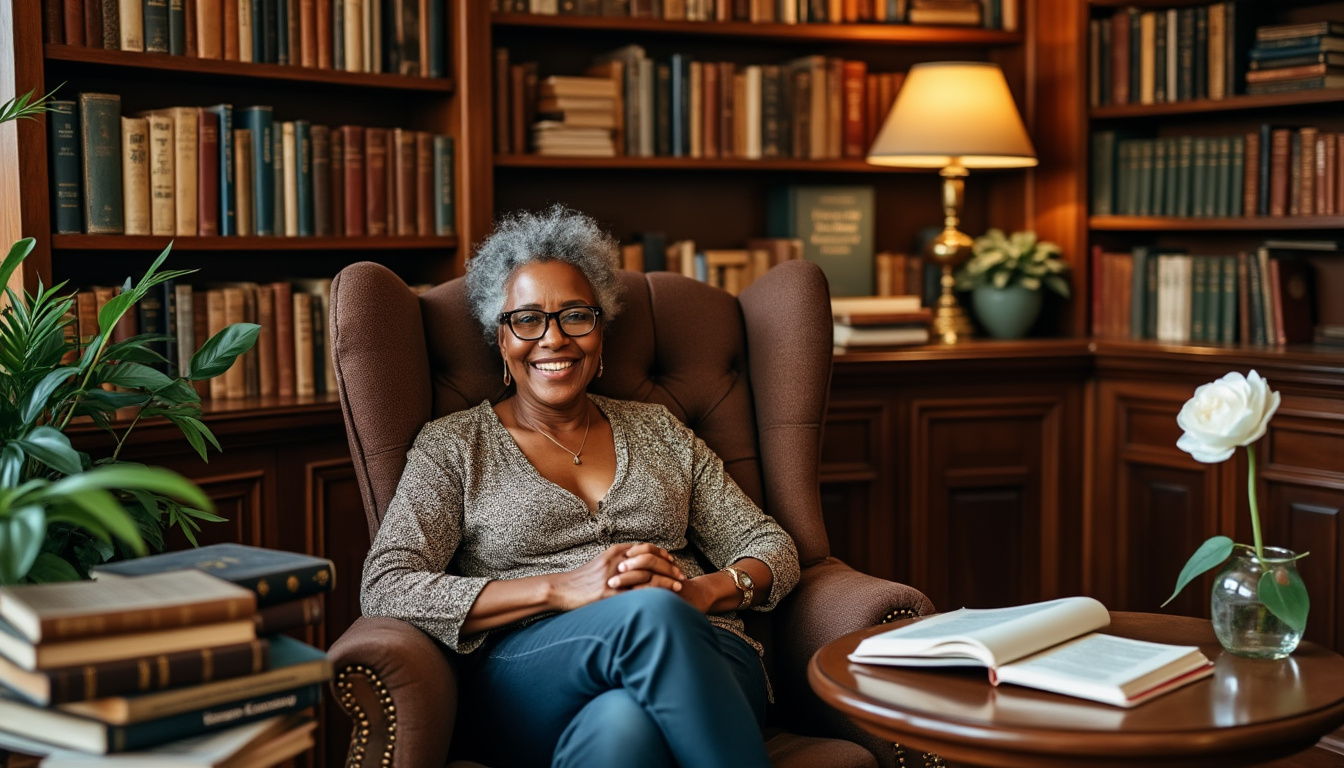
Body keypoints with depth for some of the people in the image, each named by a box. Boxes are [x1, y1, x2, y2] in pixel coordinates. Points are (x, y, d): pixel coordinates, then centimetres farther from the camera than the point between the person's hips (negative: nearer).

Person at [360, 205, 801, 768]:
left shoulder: (658, 431, 23)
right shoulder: (452, 446, 13)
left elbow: (772, 548, 19)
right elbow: (384, 590, -2)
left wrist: (700, 593, -7)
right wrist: (562, 588, -14)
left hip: (700, 663, 2)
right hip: (528, 691, -1)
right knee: (648, 613, -36)